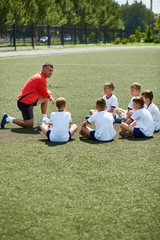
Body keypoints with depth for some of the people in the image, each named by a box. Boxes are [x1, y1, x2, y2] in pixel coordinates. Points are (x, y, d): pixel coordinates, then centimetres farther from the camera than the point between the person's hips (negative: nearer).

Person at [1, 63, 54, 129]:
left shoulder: (40, 76, 13)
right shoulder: (41, 79, -19)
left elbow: (44, 92, 23)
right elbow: (45, 94, -9)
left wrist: (50, 96, 7)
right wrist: (49, 92, 13)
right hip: (25, 103, -10)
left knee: (45, 99, 18)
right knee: (29, 125, -8)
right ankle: (8, 119, 1)